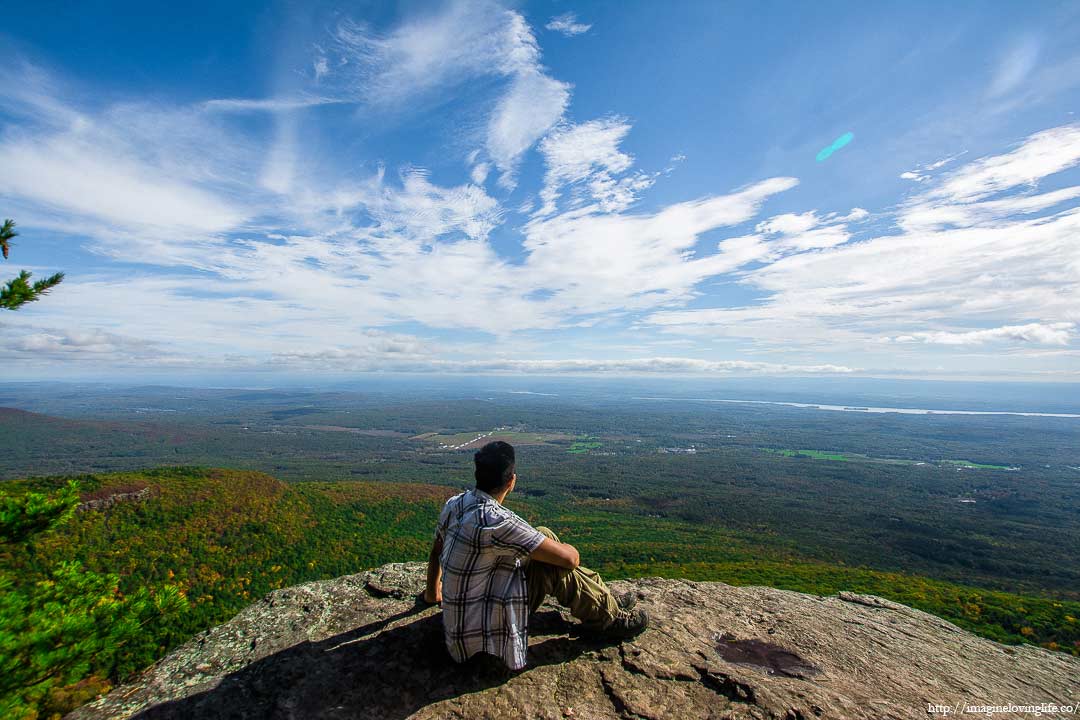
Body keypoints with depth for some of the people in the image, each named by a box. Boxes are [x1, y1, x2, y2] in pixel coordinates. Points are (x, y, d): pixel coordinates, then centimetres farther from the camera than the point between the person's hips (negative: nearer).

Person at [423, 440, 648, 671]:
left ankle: (605, 598, 17)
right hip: (480, 637, -8)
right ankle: (610, 620, 7)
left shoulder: (454, 504, -6)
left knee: (544, 536, 5)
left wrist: (432, 591, 31)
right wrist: (570, 550, -3)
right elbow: (568, 558, -27)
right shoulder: (497, 522, -31)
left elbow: (436, 550, 13)